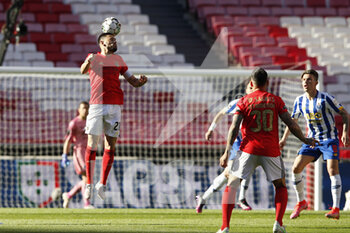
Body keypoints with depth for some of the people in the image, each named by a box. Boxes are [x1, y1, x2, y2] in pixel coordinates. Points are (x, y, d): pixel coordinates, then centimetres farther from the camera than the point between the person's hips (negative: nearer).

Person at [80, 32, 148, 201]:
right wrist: (88, 62, -31)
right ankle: (88, 184, 0)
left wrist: (141, 81, -2)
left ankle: (102, 184, 7)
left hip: (114, 106, 3)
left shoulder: (118, 60, 20)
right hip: (96, 105, -3)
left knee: (110, 146, 0)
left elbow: (133, 82, 22)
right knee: (92, 145, -5)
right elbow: (83, 70, -9)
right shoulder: (93, 58, 10)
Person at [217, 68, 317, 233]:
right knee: (280, 186, 20)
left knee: (231, 184, 4)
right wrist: (305, 140, 18)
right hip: (271, 151, 1)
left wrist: (227, 153, -6)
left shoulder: (244, 101, 4)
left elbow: (234, 127, -4)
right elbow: (290, 124, 3)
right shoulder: (276, 100, 7)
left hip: (249, 150, -1)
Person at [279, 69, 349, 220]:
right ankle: (301, 202, 12)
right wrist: (284, 138, 11)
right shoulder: (300, 100, 1)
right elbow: (293, 119, 17)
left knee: (332, 169, -21)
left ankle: (336, 209, -19)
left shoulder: (325, 99, -14)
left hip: (330, 139, -5)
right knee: (296, 168, -7)